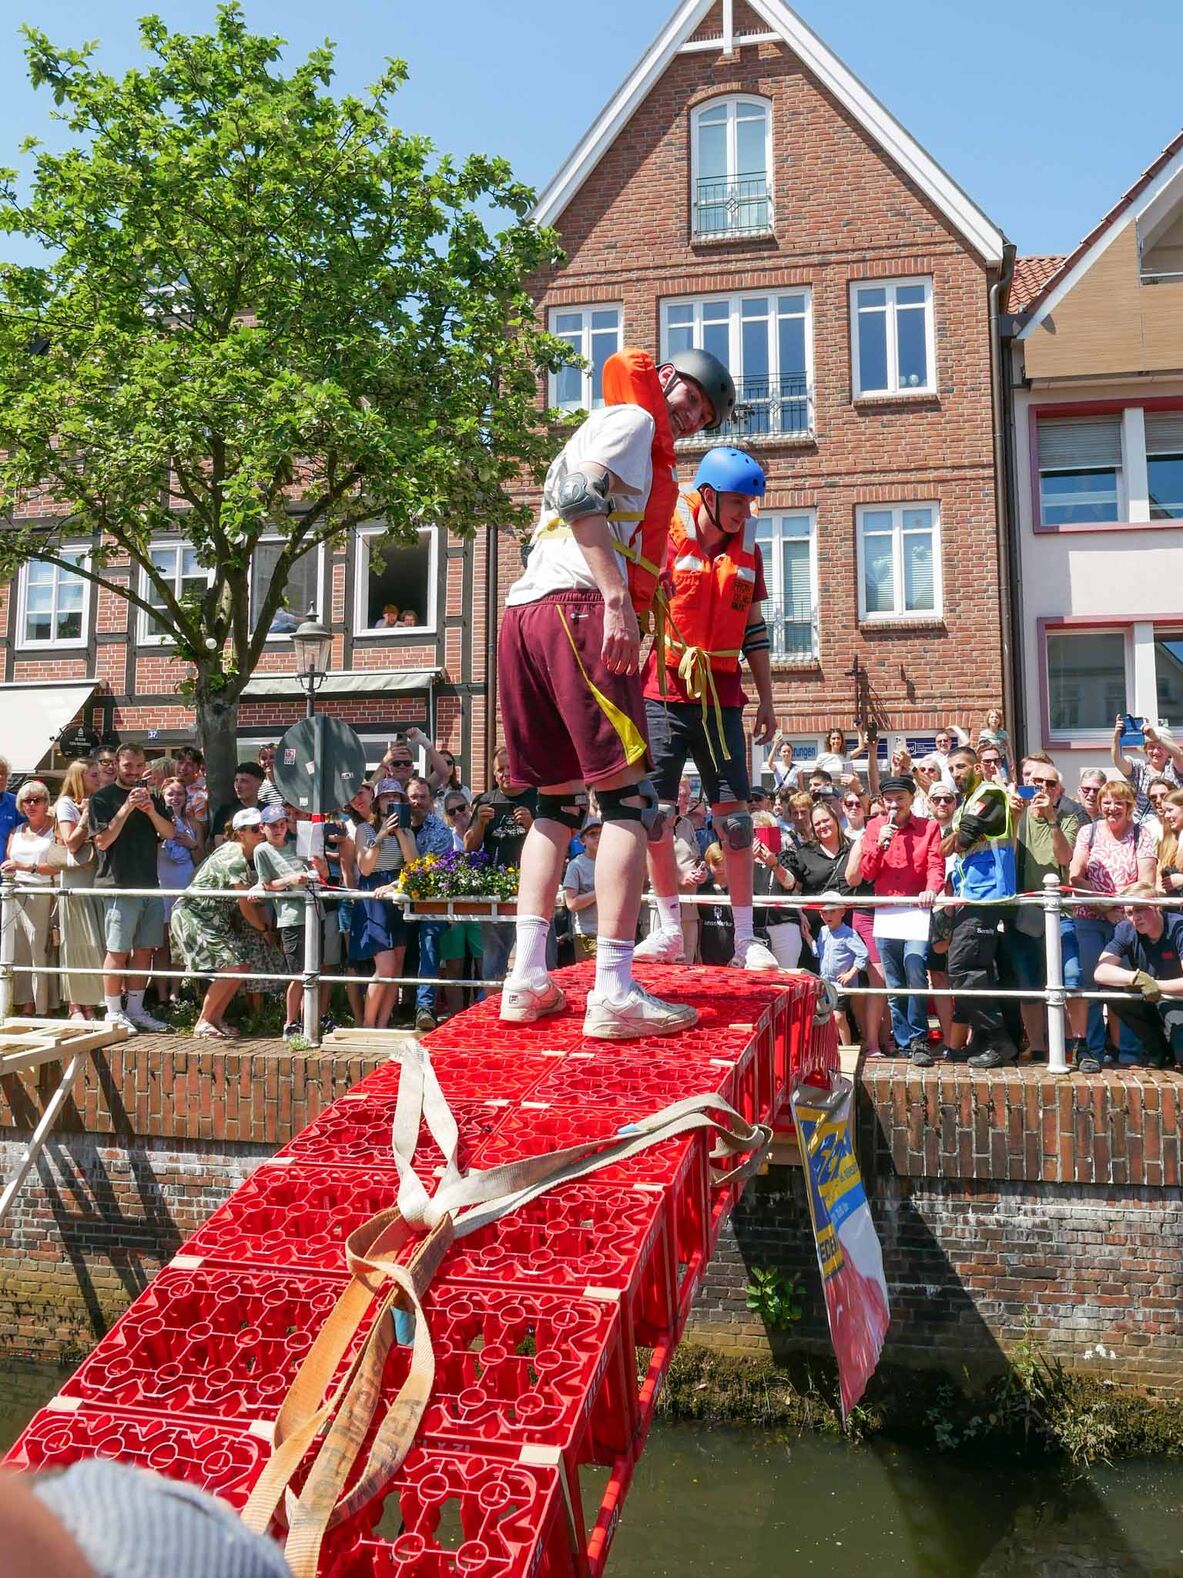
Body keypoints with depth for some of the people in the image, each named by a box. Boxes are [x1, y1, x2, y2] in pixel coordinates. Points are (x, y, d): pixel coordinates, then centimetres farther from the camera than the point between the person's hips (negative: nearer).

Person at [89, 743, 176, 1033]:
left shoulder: (151, 797, 16)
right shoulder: (102, 798, 0)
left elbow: (169, 833, 7)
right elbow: (103, 841, -9)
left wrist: (151, 810, -10)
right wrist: (127, 807, -16)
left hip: (150, 884, 6)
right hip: (120, 886, -5)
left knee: (144, 950, 7)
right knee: (118, 951, -5)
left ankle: (135, 1009, 15)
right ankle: (113, 1013, 2)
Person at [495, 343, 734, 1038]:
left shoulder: (602, 430, 35)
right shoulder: (633, 418, 7)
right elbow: (580, 497, -11)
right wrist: (617, 598, -20)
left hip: (522, 614, 9)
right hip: (580, 607, -9)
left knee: (559, 802, 12)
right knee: (629, 798, -10)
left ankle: (528, 979, 5)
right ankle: (614, 993, -16)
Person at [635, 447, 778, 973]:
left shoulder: (747, 550, 10)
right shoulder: (664, 539, -4)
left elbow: (753, 630, 15)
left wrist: (766, 699, 14)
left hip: (722, 698, 3)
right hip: (663, 694, -3)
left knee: (734, 814, -1)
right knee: (655, 812, -1)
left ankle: (745, 938, 6)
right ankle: (670, 931, 12)